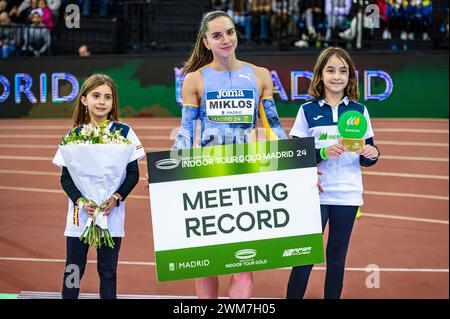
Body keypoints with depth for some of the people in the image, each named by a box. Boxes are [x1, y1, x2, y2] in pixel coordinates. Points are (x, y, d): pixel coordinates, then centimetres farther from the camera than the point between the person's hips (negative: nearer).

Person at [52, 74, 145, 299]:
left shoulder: (123, 132, -1)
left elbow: (133, 173, 0)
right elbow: (65, 177, 2)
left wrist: (116, 198, -15)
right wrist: (80, 201, -15)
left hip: (112, 212, -1)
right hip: (81, 212, 1)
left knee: (108, 271, 7)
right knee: (73, 270, 6)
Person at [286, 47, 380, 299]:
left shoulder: (359, 111, 4)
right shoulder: (307, 111, -1)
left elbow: (366, 159, 7)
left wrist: (372, 154, -15)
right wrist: (323, 152, -21)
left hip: (348, 195, 2)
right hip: (314, 195, -2)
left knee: (337, 258, 11)